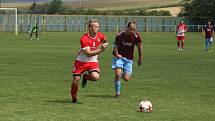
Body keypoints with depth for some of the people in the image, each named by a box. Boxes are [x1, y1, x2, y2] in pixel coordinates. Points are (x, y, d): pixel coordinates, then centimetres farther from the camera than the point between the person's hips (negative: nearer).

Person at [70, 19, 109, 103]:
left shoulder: (100, 36, -6)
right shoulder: (84, 39, -22)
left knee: (95, 77, -26)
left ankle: (86, 77, 11)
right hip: (81, 61, -3)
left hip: (93, 61, 3)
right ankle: (74, 98, 23)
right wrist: (100, 50, -31)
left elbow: (105, 41, 22)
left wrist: (105, 44, 6)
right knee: (75, 80, -2)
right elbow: (88, 53, -26)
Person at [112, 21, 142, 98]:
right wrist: (117, 54, -20)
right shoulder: (120, 35, -15)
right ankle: (117, 93, -6)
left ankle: (123, 74, 33)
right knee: (118, 74, -21)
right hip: (119, 57, -1)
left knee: (126, 79, -6)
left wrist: (140, 58, 10)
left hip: (129, 59, 1)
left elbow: (139, 46, 3)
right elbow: (115, 46, -2)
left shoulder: (136, 36, -12)